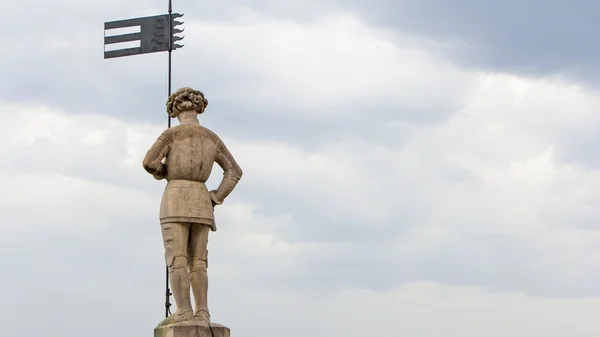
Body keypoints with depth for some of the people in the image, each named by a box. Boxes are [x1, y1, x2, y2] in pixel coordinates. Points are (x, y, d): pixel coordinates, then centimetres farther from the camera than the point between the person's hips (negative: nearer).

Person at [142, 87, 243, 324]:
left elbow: (149, 162, -9)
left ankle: (183, 312, -21)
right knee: (197, 262, 4)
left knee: (176, 260, -9)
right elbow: (234, 171, 12)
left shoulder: (172, 133, -2)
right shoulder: (212, 138, 13)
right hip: (201, 203, 5)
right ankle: (201, 313, -9)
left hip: (176, 200, -5)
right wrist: (215, 199, 11)